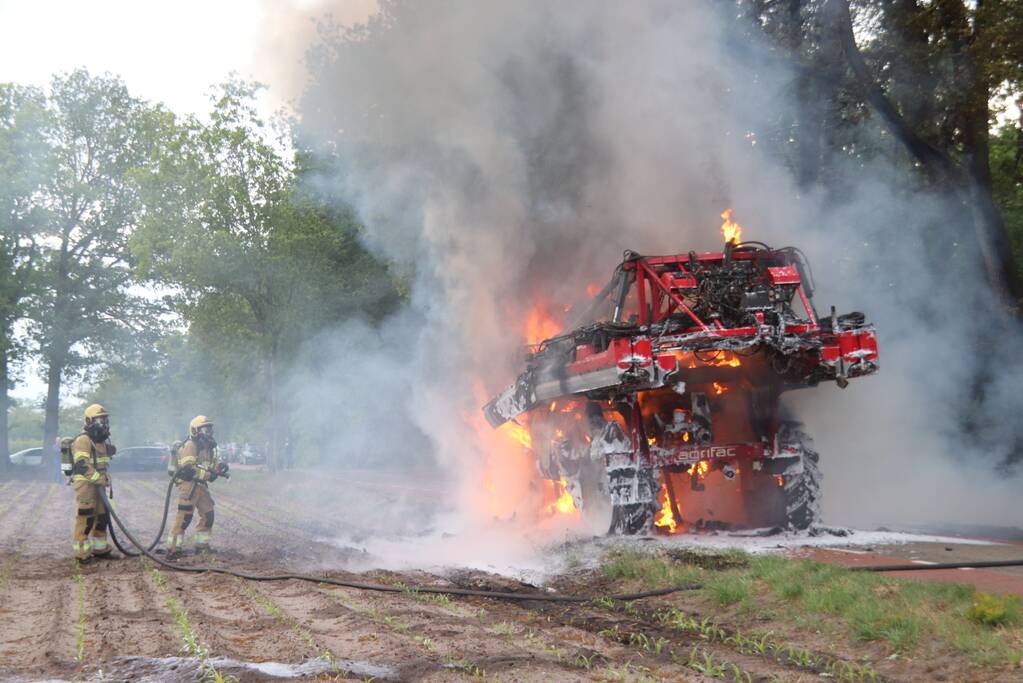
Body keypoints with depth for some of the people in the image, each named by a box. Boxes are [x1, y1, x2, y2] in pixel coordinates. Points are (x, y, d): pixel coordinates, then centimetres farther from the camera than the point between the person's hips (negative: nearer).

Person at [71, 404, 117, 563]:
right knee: (85, 518, -9)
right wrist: (100, 478, -24)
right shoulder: (83, 440, -15)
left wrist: (104, 478, 15)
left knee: (102, 516, 13)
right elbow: (82, 465, -24)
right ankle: (82, 552, -5)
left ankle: (99, 548, 24)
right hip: (84, 484, -9)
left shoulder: (102, 440, 16)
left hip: (97, 484, 10)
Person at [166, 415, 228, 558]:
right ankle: (173, 548, -8)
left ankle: (202, 545, 22)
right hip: (188, 484, -9)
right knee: (184, 517, -11)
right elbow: (188, 469, -24)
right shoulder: (190, 446, -15)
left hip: (201, 486, 9)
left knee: (208, 515, 10)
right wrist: (208, 475, -26)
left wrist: (221, 465, -3)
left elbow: (213, 461, 21)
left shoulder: (207, 446, 16)